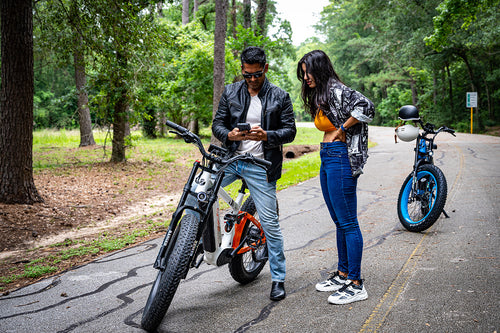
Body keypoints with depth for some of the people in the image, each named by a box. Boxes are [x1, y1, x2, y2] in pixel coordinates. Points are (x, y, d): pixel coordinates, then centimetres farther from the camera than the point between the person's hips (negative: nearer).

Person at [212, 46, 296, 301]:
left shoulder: (280, 97, 2)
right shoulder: (230, 92, 8)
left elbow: (290, 131, -1)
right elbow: (217, 124, 7)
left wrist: (267, 135, -21)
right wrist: (229, 135, -16)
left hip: (260, 166, -3)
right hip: (231, 159, 3)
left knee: (270, 222, 0)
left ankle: (278, 279, 13)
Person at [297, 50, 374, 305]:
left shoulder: (336, 91, -12)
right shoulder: (319, 96, 18)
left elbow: (366, 107, -26)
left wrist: (342, 128, -16)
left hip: (340, 158, -10)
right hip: (326, 158, 10)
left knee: (348, 222, -6)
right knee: (339, 221, 15)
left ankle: (356, 284, 1)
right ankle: (342, 274, 26)